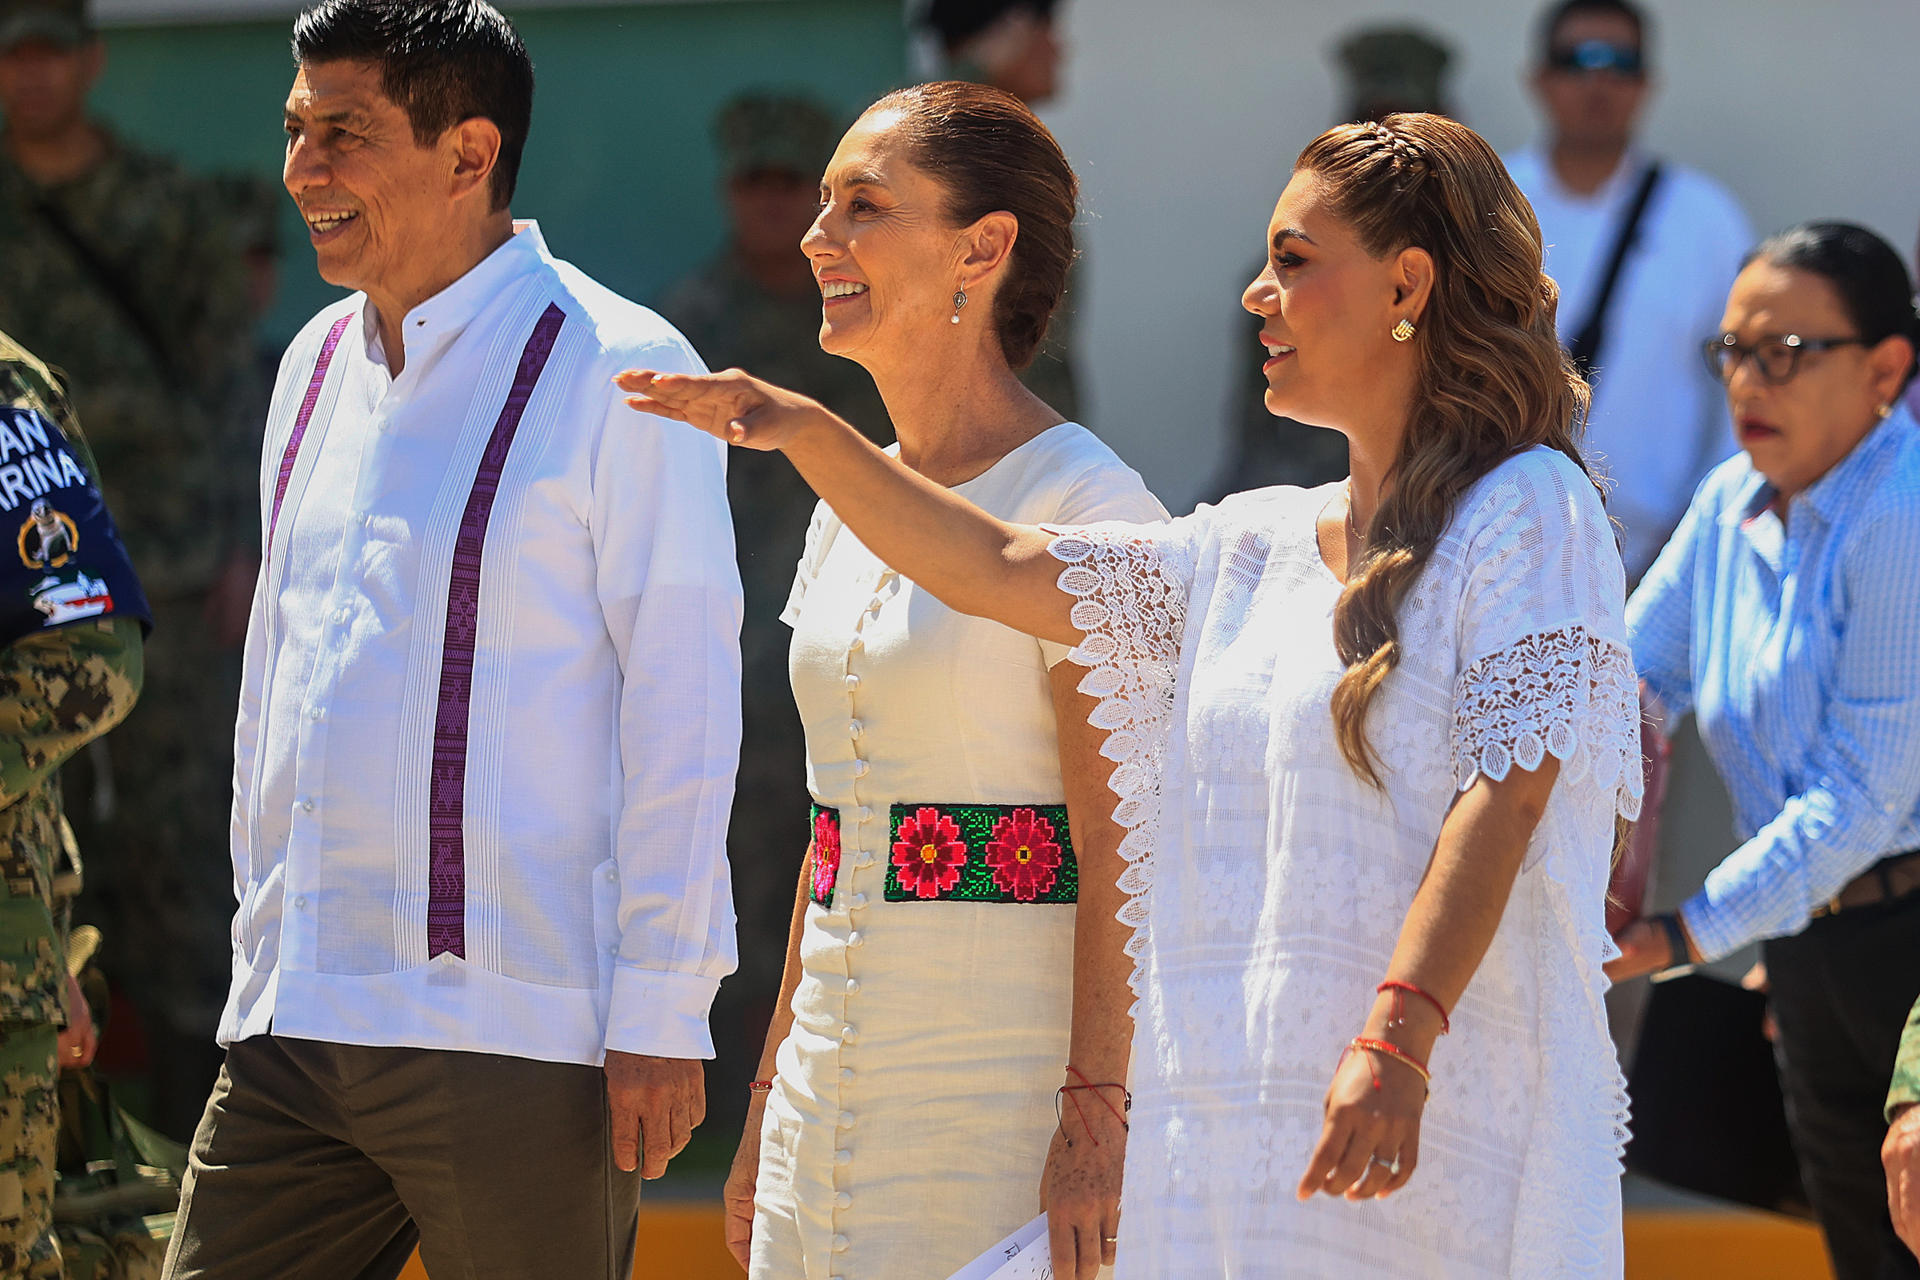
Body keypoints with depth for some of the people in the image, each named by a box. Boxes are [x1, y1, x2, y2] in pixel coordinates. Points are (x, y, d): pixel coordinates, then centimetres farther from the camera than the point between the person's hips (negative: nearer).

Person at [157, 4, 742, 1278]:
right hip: (294, 1037, 7)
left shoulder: (618, 374, -6)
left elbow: (683, 708, -8)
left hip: (516, 1034, -7)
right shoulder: (319, 365, 15)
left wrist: (662, 1017, -12)